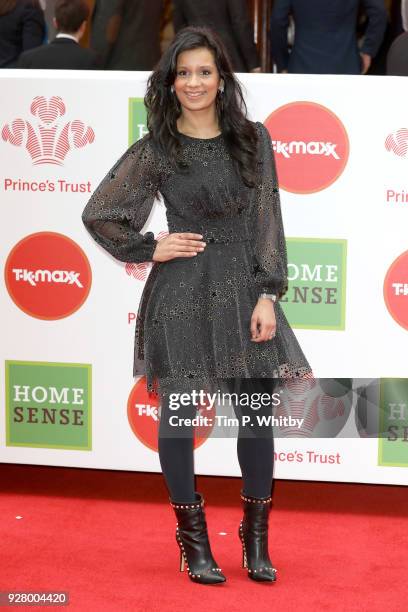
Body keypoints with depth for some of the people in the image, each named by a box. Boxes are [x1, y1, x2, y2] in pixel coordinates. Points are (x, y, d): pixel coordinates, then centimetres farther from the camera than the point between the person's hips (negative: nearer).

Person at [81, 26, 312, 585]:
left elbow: (268, 221, 2)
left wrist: (268, 294, -5)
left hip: (244, 289, 2)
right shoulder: (154, 151, -1)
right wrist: (149, 249, -1)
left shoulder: (252, 139, 4)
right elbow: (98, 214, 5)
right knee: (178, 413, 4)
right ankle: (193, 542, 18)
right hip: (181, 294, -2)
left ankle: (256, 543, 16)